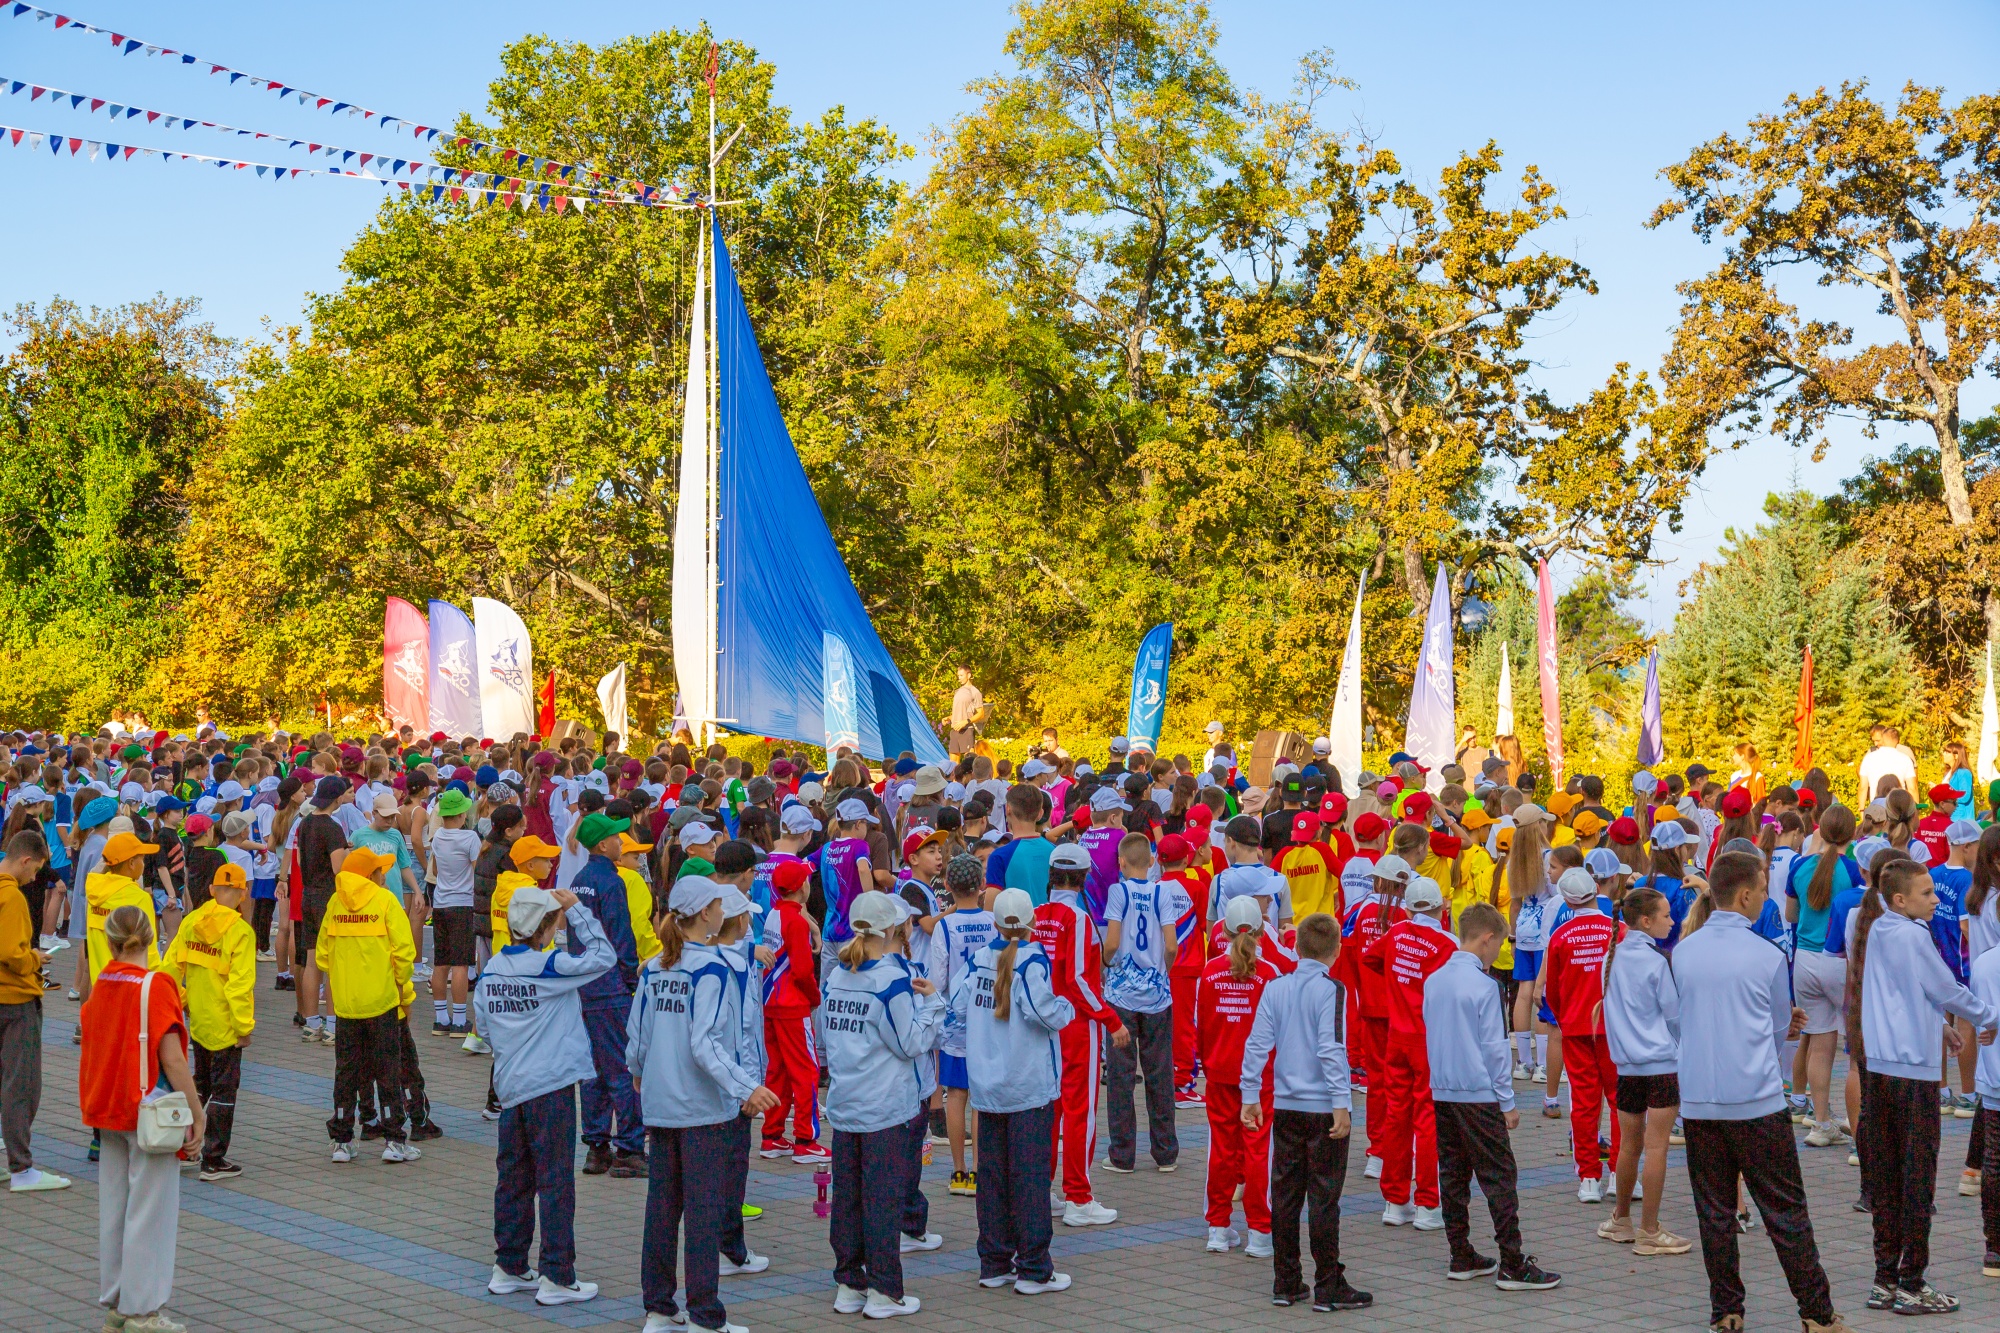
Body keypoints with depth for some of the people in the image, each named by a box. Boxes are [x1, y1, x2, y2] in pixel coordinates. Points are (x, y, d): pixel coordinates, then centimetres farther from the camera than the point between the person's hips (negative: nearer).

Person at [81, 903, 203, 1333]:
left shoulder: (100, 984, 3)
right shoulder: (156, 986, -15)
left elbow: (90, 1051, 10)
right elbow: (172, 1059, -18)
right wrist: (196, 1114, -12)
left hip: (108, 1113, 6)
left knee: (113, 1209, 14)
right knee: (150, 1211, 0)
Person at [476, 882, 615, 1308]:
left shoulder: (491, 970, 5)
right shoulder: (550, 967, -14)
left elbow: (484, 1027, 13)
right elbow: (603, 956, -9)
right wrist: (577, 909, -4)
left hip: (509, 1087, 7)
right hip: (551, 1085, -7)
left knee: (512, 1178, 14)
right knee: (555, 1181, -1)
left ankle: (508, 1267, 22)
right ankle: (557, 1277, 1)